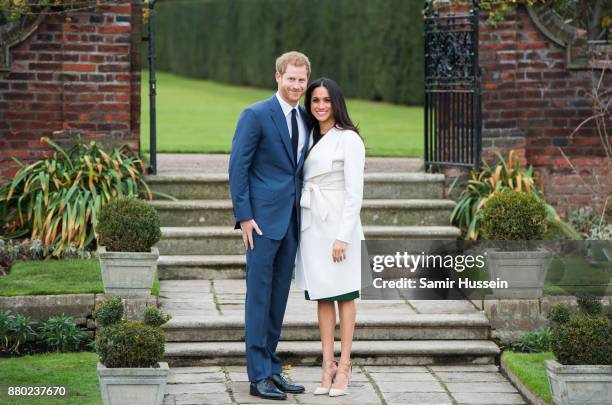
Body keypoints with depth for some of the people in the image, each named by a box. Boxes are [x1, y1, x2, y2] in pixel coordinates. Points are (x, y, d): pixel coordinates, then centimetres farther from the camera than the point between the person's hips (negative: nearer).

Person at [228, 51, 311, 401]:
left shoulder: (306, 119, 12)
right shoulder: (256, 115, -7)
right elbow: (238, 167, -9)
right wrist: (244, 216, -13)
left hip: (292, 220, 6)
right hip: (263, 218, -6)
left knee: (279, 297, 10)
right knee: (259, 294, -3)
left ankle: (272, 369, 17)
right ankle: (259, 375, 0)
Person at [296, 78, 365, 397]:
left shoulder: (349, 139, -7)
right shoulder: (309, 138, 12)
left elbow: (354, 193, -11)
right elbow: (302, 181, 14)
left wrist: (343, 236, -17)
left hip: (338, 223, -6)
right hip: (310, 224, 6)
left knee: (344, 295, 0)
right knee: (322, 297, 5)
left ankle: (344, 367, 3)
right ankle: (328, 365, 7)